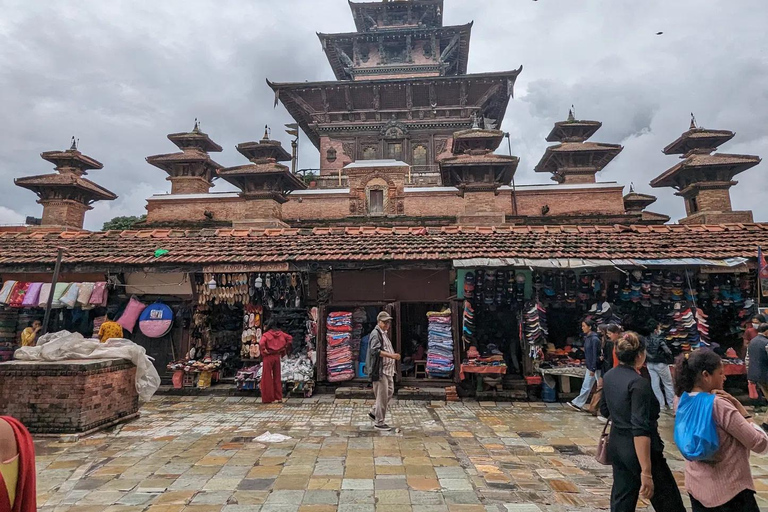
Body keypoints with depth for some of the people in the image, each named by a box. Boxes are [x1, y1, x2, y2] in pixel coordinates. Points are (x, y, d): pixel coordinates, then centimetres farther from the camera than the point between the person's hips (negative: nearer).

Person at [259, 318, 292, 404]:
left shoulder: (266, 334, -12)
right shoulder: (280, 333, 4)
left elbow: (261, 343, -30)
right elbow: (290, 338, 2)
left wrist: (264, 351, -14)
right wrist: (285, 349, 6)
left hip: (268, 357, -5)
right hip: (277, 356, 5)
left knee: (267, 378, 6)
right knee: (277, 377, 13)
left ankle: (267, 398, 10)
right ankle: (279, 397, 17)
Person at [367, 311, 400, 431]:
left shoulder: (383, 333, 19)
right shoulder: (376, 333, -13)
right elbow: (375, 350, -26)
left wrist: (393, 356, 18)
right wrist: (391, 355, -32)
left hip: (387, 369, 10)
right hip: (380, 370, -10)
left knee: (389, 392, 16)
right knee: (382, 396, -4)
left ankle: (373, 412, 28)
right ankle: (379, 423, 7)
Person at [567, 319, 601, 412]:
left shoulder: (594, 339, -19)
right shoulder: (587, 337, 7)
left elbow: (595, 355, -20)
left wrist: (593, 369, -19)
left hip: (596, 367, -9)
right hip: (589, 366, 9)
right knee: (586, 386, 13)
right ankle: (578, 404, 18)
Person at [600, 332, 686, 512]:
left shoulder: (609, 377, 1)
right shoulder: (639, 384, -21)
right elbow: (640, 430, -26)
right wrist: (646, 473, -26)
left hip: (617, 445, 7)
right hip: (638, 450, -7)